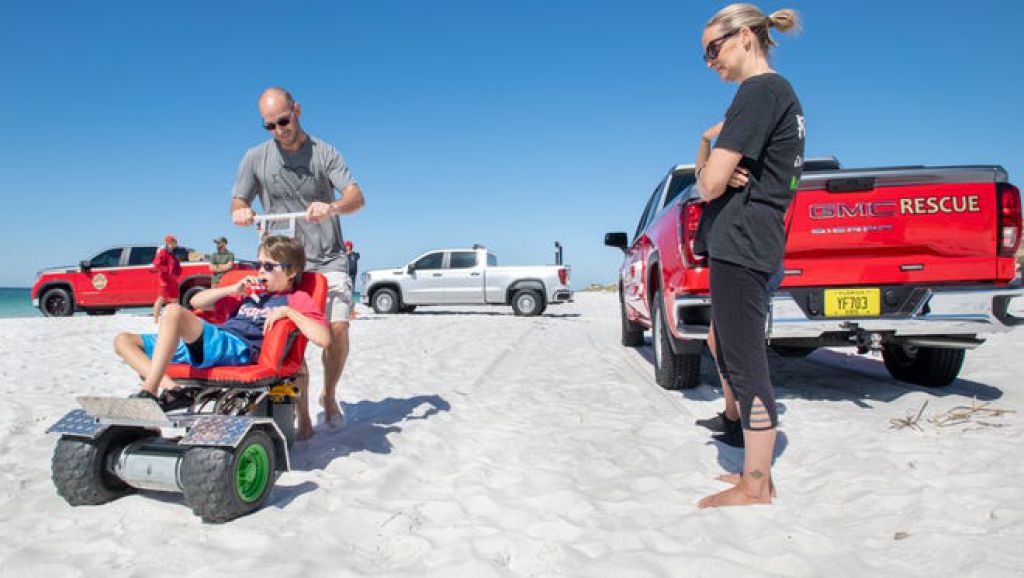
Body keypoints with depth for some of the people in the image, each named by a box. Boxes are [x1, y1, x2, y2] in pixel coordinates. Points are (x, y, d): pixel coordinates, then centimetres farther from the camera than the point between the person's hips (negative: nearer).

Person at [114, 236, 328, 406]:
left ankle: (148, 393, -30)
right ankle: (170, 389, -19)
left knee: (174, 311, -31)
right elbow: (197, 302, 31)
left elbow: (323, 339, -8)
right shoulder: (250, 294, 31)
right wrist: (233, 289, 16)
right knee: (123, 341, 4)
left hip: (239, 348, -9)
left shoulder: (297, 299, 10)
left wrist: (287, 311, -12)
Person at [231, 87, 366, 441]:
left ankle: (329, 396, 10)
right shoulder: (256, 158, 6)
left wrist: (332, 207, -35)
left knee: (337, 329, -16)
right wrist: (240, 213, -16)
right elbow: (238, 203, 10)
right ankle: (303, 418, 6)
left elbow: (357, 197, -12)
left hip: (329, 260, -1)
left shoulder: (324, 153, 0)